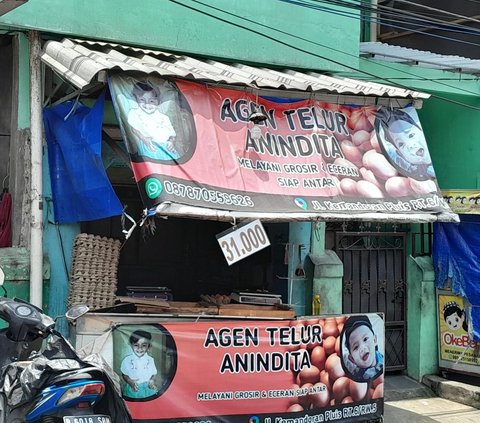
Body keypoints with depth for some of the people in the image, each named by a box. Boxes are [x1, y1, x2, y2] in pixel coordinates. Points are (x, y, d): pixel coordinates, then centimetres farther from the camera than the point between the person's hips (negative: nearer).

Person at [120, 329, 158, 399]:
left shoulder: (150, 360, -5)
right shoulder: (127, 360, -9)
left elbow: (154, 373, 4)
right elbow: (124, 374, 0)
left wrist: (152, 380, -16)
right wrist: (130, 381, -17)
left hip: (148, 389, 1)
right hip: (133, 389, -1)